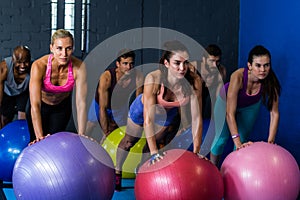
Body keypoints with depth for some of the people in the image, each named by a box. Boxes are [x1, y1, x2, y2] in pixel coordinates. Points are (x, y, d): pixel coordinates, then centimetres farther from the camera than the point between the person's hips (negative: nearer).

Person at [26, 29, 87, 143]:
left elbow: (81, 103, -30)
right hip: (41, 105, -1)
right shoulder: (39, 66, -36)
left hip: (62, 106, 1)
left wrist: (81, 135, -35)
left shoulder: (78, 67, -31)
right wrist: (40, 136, -44)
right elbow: (35, 105, -38)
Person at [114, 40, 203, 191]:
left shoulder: (194, 82, -38)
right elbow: (148, 118, -41)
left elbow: (196, 118, -31)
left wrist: (196, 152, -30)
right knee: (129, 141, 22)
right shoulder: (153, 79, -44)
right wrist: (154, 152, -42)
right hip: (144, 108, -2)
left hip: (169, 114, 2)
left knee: (158, 146, 20)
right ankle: (117, 172, 49)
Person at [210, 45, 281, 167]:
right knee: (222, 138, 0)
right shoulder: (238, 77, -44)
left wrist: (270, 142, -34)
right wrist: (237, 142, -47)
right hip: (227, 101, -2)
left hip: (251, 106, 2)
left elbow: (274, 113, -28)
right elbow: (230, 113, -42)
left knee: (243, 139, 6)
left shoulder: (271, 81, -36)